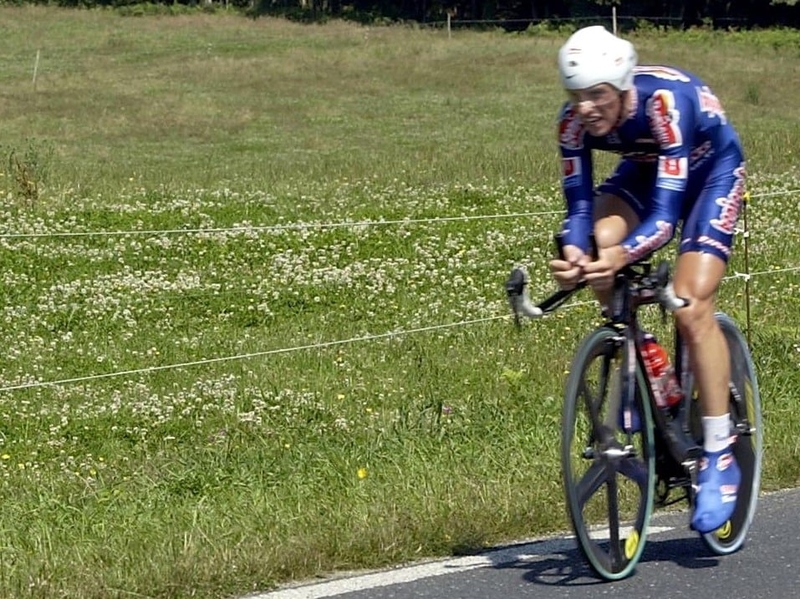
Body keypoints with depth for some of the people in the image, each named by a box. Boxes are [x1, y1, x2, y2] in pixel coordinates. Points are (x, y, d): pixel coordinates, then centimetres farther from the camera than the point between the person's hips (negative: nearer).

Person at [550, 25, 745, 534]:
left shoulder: (665, 100, -39)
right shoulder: (575, 121, -25)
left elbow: (666, 211, -42)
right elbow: (579, 206, -23)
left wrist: (626, 254, -60)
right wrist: (573, 253, -46)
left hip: (711, 170, -4)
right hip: (645, 169, 5)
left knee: (691, 309, -21)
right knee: (600, 244, -28)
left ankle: (720, 458, -13)